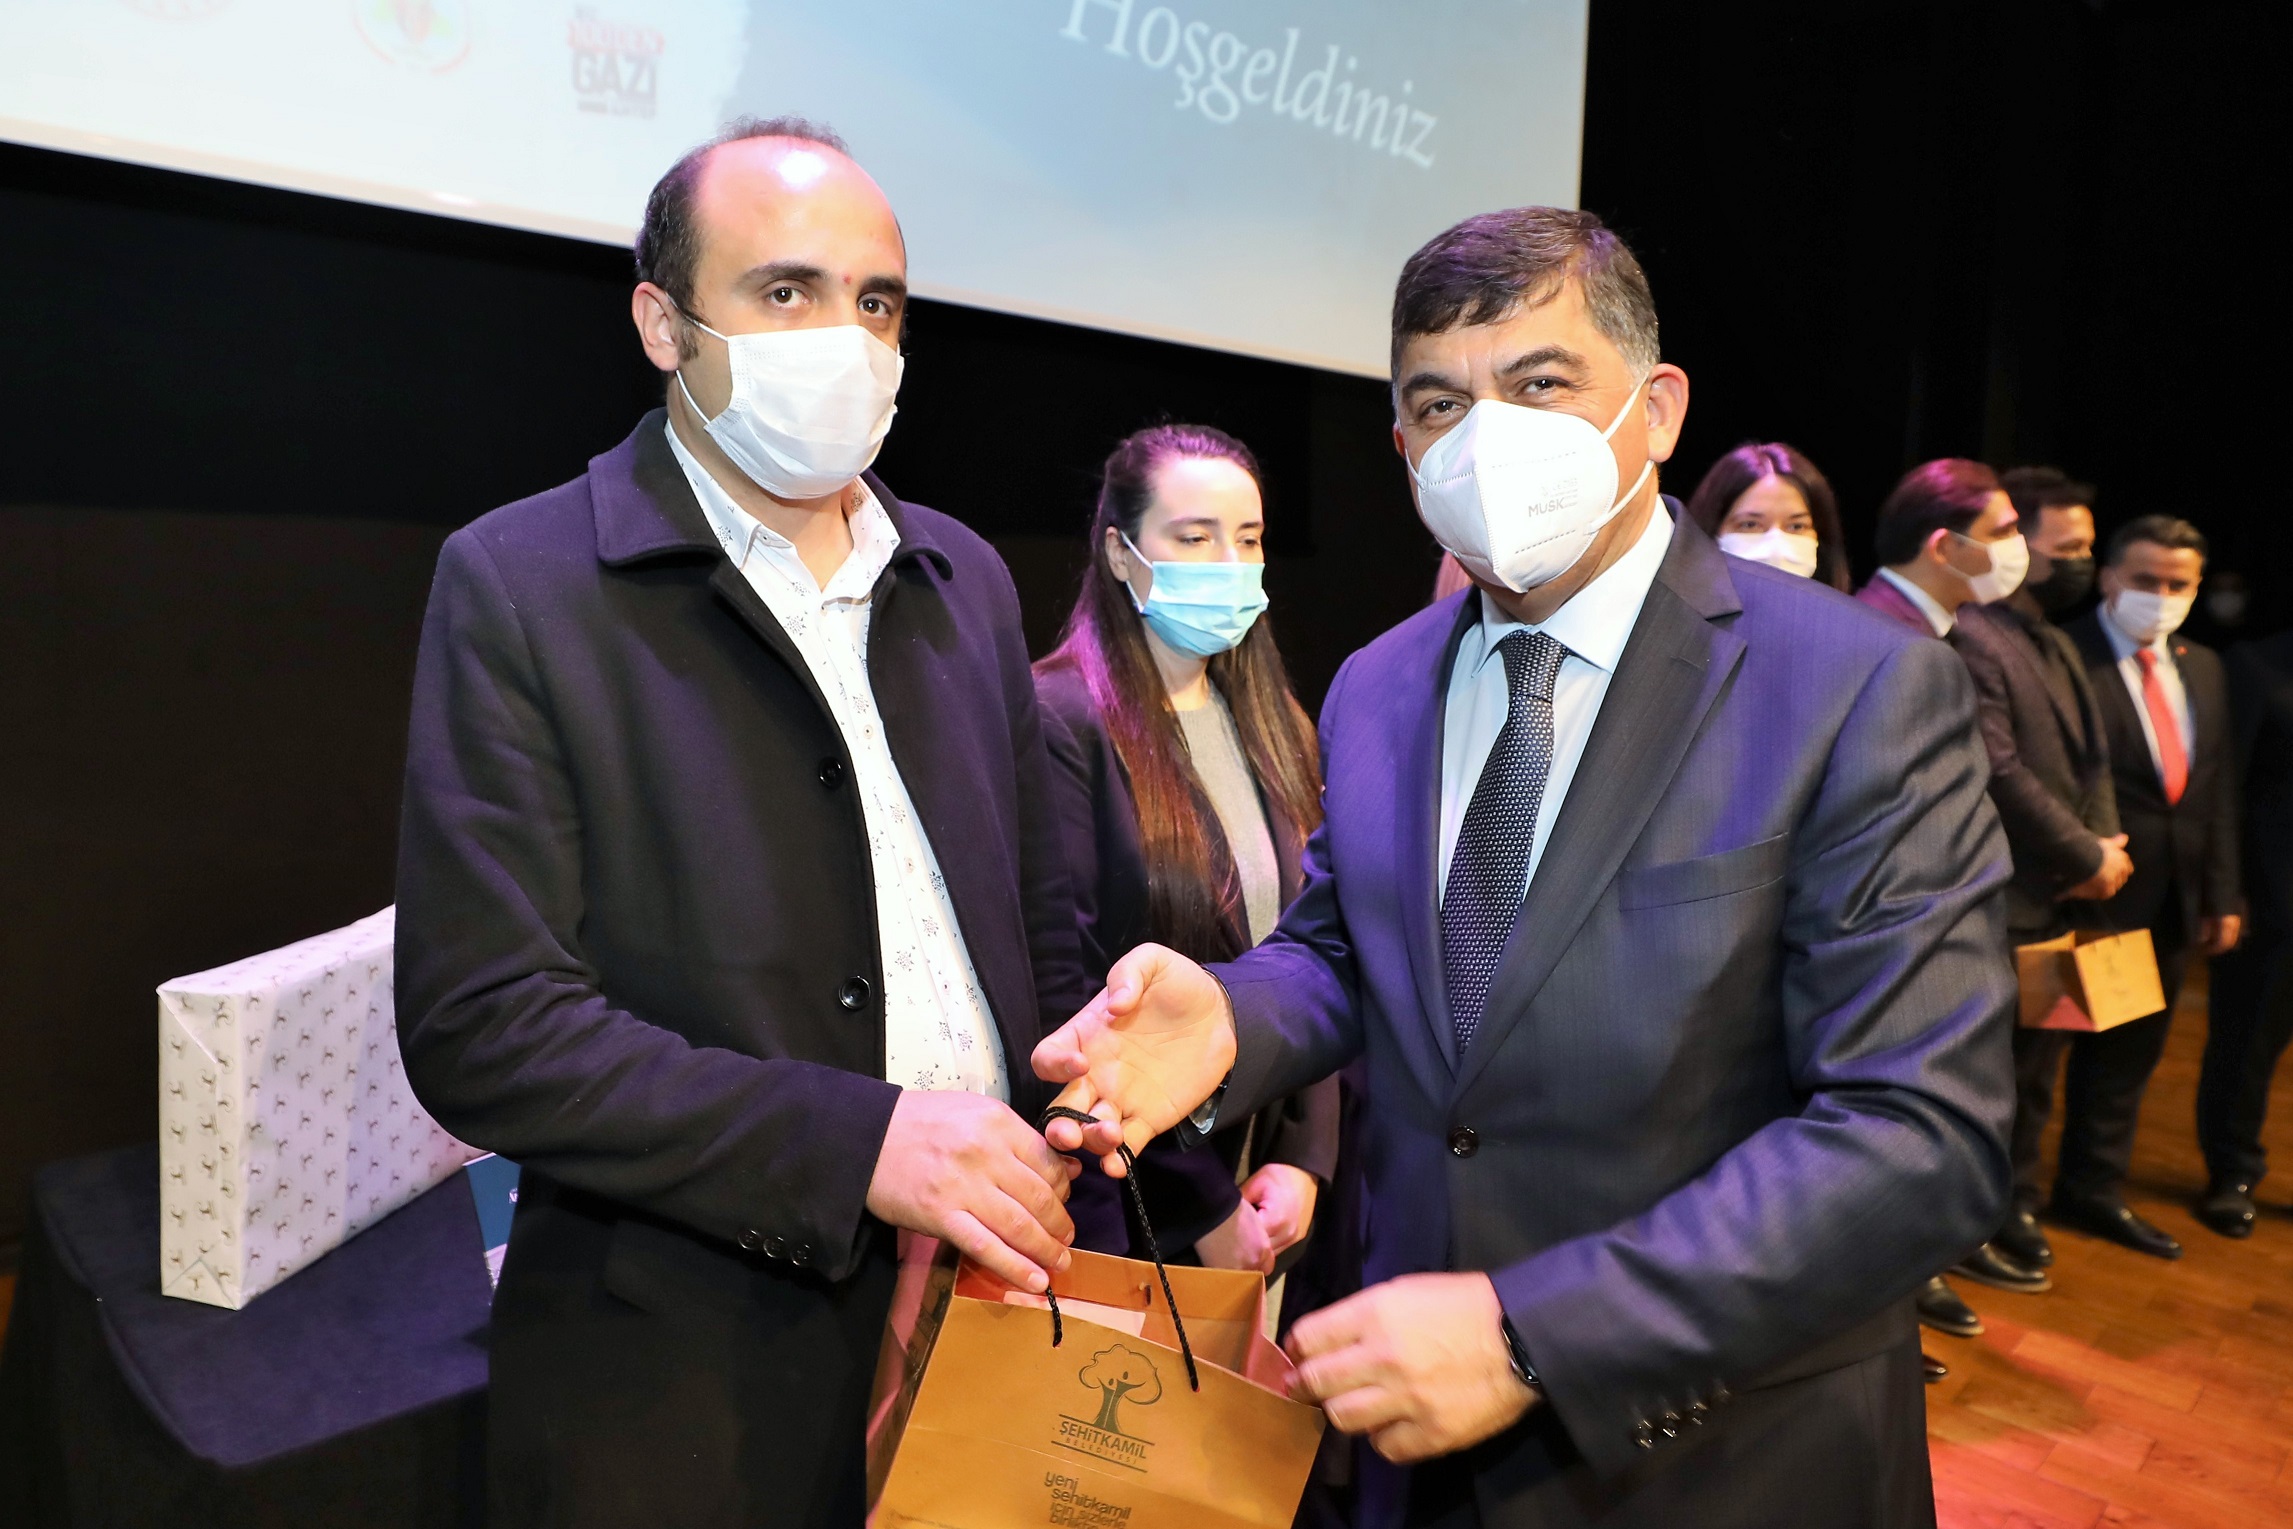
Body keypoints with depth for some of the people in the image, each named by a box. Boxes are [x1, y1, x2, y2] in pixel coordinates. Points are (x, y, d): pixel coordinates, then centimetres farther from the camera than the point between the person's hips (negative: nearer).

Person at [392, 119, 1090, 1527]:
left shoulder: (966, 578, 6)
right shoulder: (520, 584, -10)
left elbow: (1040, 934, 10)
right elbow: (481, 1028, -16)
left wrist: (1064, 1217, 0)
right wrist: (856, 1142, -22)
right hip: (686, 1378, -4)